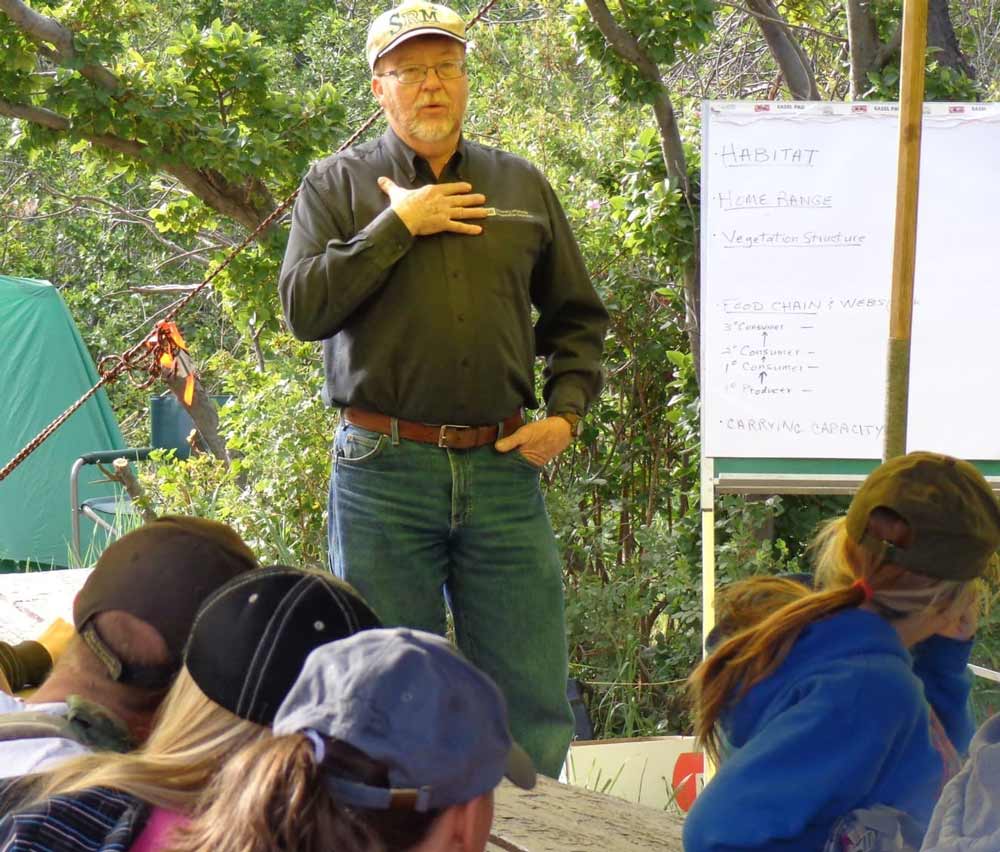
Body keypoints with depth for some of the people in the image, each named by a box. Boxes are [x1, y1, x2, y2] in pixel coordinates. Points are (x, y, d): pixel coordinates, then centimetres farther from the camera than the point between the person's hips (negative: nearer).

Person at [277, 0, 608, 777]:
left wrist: (566, 412, 5)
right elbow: (303, 306, -8)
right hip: (383, 472, -2)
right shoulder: (339, 185, 6)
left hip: (504, 467, 2)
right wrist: (397, 226, -9)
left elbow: (578, 317, 20)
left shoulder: (523, 187, 14)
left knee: (533, 697, 1)